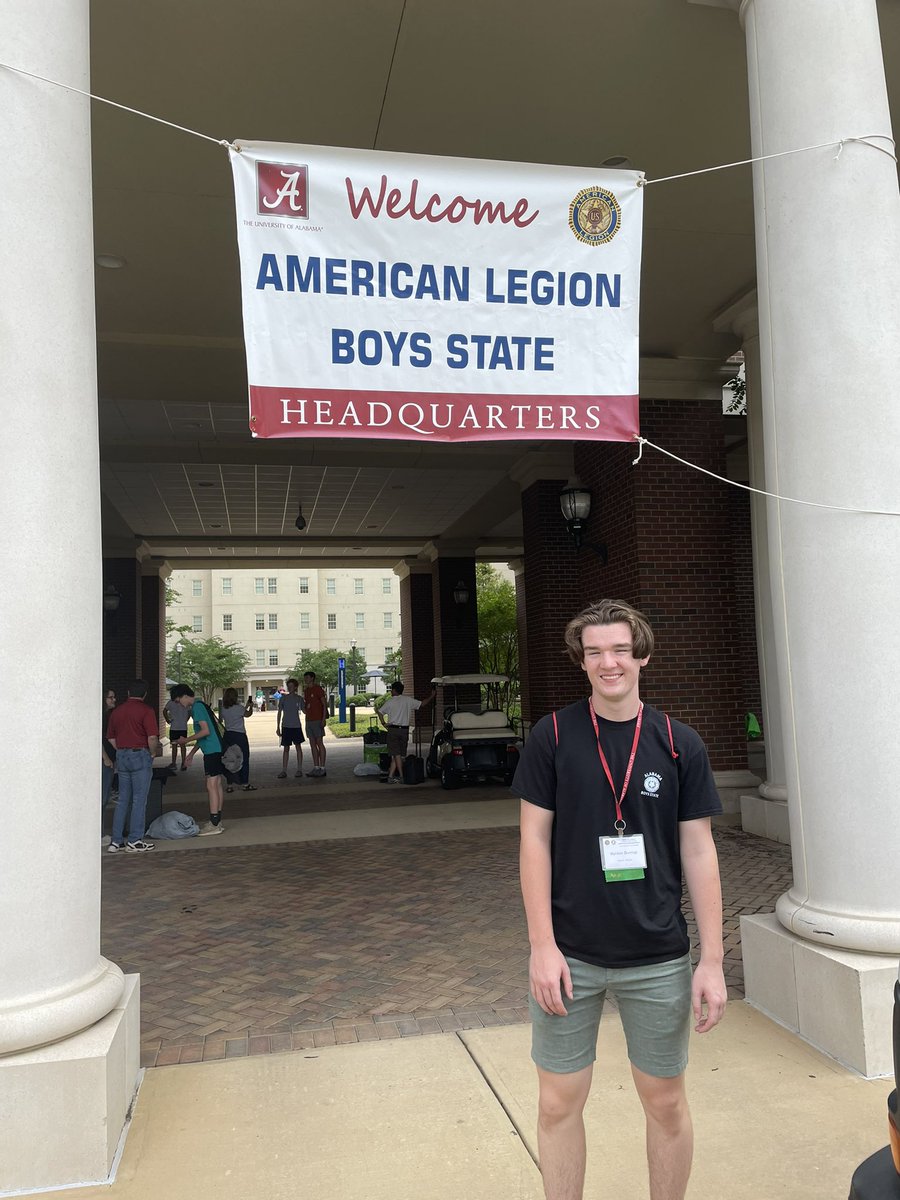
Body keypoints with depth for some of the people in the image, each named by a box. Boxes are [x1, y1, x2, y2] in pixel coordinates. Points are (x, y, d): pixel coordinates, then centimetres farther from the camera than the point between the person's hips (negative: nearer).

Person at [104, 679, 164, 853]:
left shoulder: (116, 711, 11)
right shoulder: (146, 710, -9)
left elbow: (110, 738, 16)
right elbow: (152, 737, -16)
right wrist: (153, 753, -1)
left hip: (121, 756, 6)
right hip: (140, 755, -6)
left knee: (123, 799, 12)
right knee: (139, 799, 0)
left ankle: (116, 841, 12)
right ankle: (134, 841, 3)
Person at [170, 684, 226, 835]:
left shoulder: (197, 707, -12)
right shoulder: (199, 706, 19)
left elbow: (205, 731, -19)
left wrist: (186, 740, -8)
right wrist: (191, 753, 26)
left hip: (212, 751, -10)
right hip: (216, 750, 10)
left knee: (211, 786, -9)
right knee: (216, 785, 12)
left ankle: (214, 824, -9)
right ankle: (217, 821, 17)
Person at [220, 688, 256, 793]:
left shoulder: (222, 709, 1)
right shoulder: (239, 708, -12)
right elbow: (248, 714, 5)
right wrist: (250, 706, 25)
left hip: (227, 736, 5)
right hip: (240, 735, -5)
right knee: (243, 759, 5)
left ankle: (230, 785, 10)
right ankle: (245, 784, 9)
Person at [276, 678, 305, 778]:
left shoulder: (299, 698, 2)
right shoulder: (283, 698, 2)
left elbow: (304, 711, 11)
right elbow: (279, 713, 5)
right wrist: (277, 727, 3)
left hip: (296, 726, 0)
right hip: (286, 726, 0)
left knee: (298, 747, 3)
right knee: (286, 748, 3)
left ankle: (299, 770, 8)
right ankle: (284, 771, 6)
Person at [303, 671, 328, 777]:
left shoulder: (318, 689, -7)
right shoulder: (306, 690, 15)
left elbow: (324, 704, -10)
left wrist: (323, 719, -16)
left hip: (317, 720, -8)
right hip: (309, 720, 8)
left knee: (320, 743, -6)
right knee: (312, 744, 7)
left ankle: (322, 768, -4)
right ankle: (316, 767, 11)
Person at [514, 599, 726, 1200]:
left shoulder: (679, 744, -3)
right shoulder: (553, 736, -6)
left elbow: (699, 851, -1)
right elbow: (535, 839, -4)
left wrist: (713, 961, -3)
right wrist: (542, 945, -8)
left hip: (659, 958, 1)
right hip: (570, 954, 0)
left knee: (666, 1103, 15)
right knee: (559, 1104, 10)